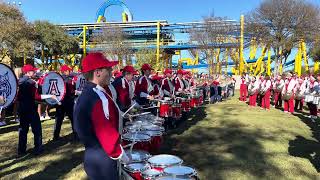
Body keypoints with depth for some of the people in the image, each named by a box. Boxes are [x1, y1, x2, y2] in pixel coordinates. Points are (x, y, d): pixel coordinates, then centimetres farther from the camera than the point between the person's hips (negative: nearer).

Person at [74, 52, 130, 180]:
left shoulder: (86, 94, 5)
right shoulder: (99, 98, -26)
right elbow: (107, 134, -25)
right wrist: (122, 156, -12)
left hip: (92, 156, 9)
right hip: (102, 160, -9)